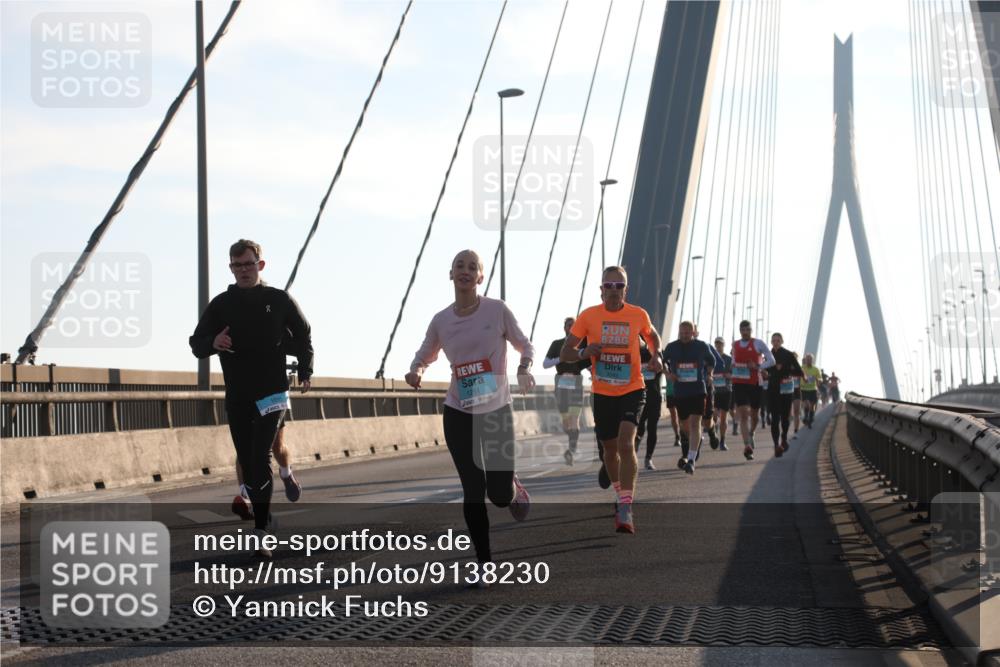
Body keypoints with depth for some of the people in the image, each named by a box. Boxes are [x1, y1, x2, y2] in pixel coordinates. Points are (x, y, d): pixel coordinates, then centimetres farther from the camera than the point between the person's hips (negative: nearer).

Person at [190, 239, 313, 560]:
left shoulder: (279, 300, 3)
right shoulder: (221, 305, 4)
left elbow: (303, 335, 16)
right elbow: (196, 343, 4)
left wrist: (305, 371, 4)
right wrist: (212, 342, -19)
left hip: (271, 392, -3)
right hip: (236, 397, 3)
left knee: (260, 460, -15)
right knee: (247, 463, 7)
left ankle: (260, 536, -19)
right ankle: (264, 519, 25)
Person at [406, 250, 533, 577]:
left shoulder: (497, 310, -6)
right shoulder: (441, 320, 1)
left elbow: (525, 346, 3)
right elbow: (425, 355, 17)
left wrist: (524, 369, -19)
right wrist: (415, 370, -7)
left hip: (497, 411, -2)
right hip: (458, 414, 2)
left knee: (500, 495, -3)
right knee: (473, 492, -1)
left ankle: (514, 487, 35)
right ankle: (485, 563, 11)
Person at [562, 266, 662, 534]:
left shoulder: (638, 315, -4)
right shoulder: (589, 316, -6)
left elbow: (651, 335, 20)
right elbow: (564, 354, -2)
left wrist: (656, 356, -1)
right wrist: (584, 352, -23)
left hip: (632, 391, -2)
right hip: (602, 394, 2)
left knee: (626, 444, -21)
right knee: (610, 449, 14)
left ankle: (625, 511, -22)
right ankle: (622, 496, 40)